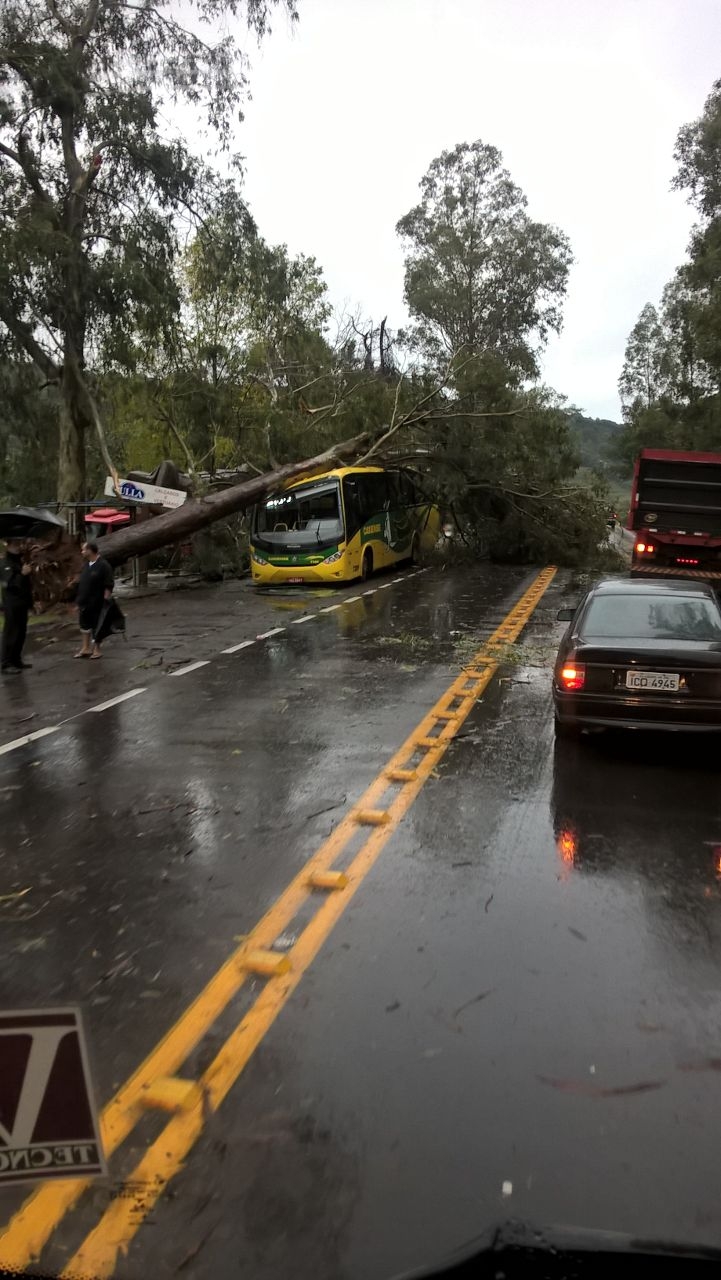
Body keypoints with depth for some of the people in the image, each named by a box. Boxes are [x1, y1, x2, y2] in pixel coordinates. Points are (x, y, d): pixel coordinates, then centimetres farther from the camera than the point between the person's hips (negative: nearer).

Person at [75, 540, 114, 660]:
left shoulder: (103, 566, -15)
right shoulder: (86, 565, 9)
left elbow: (109, 586, -16)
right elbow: (82, 583, 14)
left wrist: (106, 599, -19)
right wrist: (79, 600, 13)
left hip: (96, 603, -8)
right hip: (84, 602, 8)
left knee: (96, 626, 4)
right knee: (84, 623, 14)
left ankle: (96, 649, 17)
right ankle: (85, 648, 24)